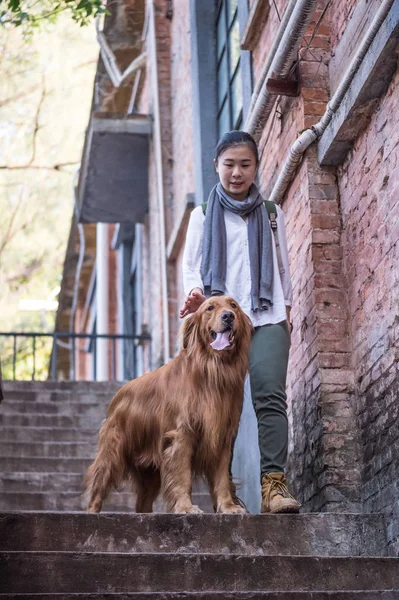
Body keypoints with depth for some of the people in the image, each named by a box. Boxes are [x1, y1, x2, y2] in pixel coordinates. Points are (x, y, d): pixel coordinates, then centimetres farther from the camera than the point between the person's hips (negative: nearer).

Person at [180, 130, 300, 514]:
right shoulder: (204, 215, 16)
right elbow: (191, 265, 9)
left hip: (266, 317, 0)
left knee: (270, 396, -17)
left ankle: (274, 485, -24)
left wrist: (286, 310, 13)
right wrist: (195, 292, -11)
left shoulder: (271, 214, 20)